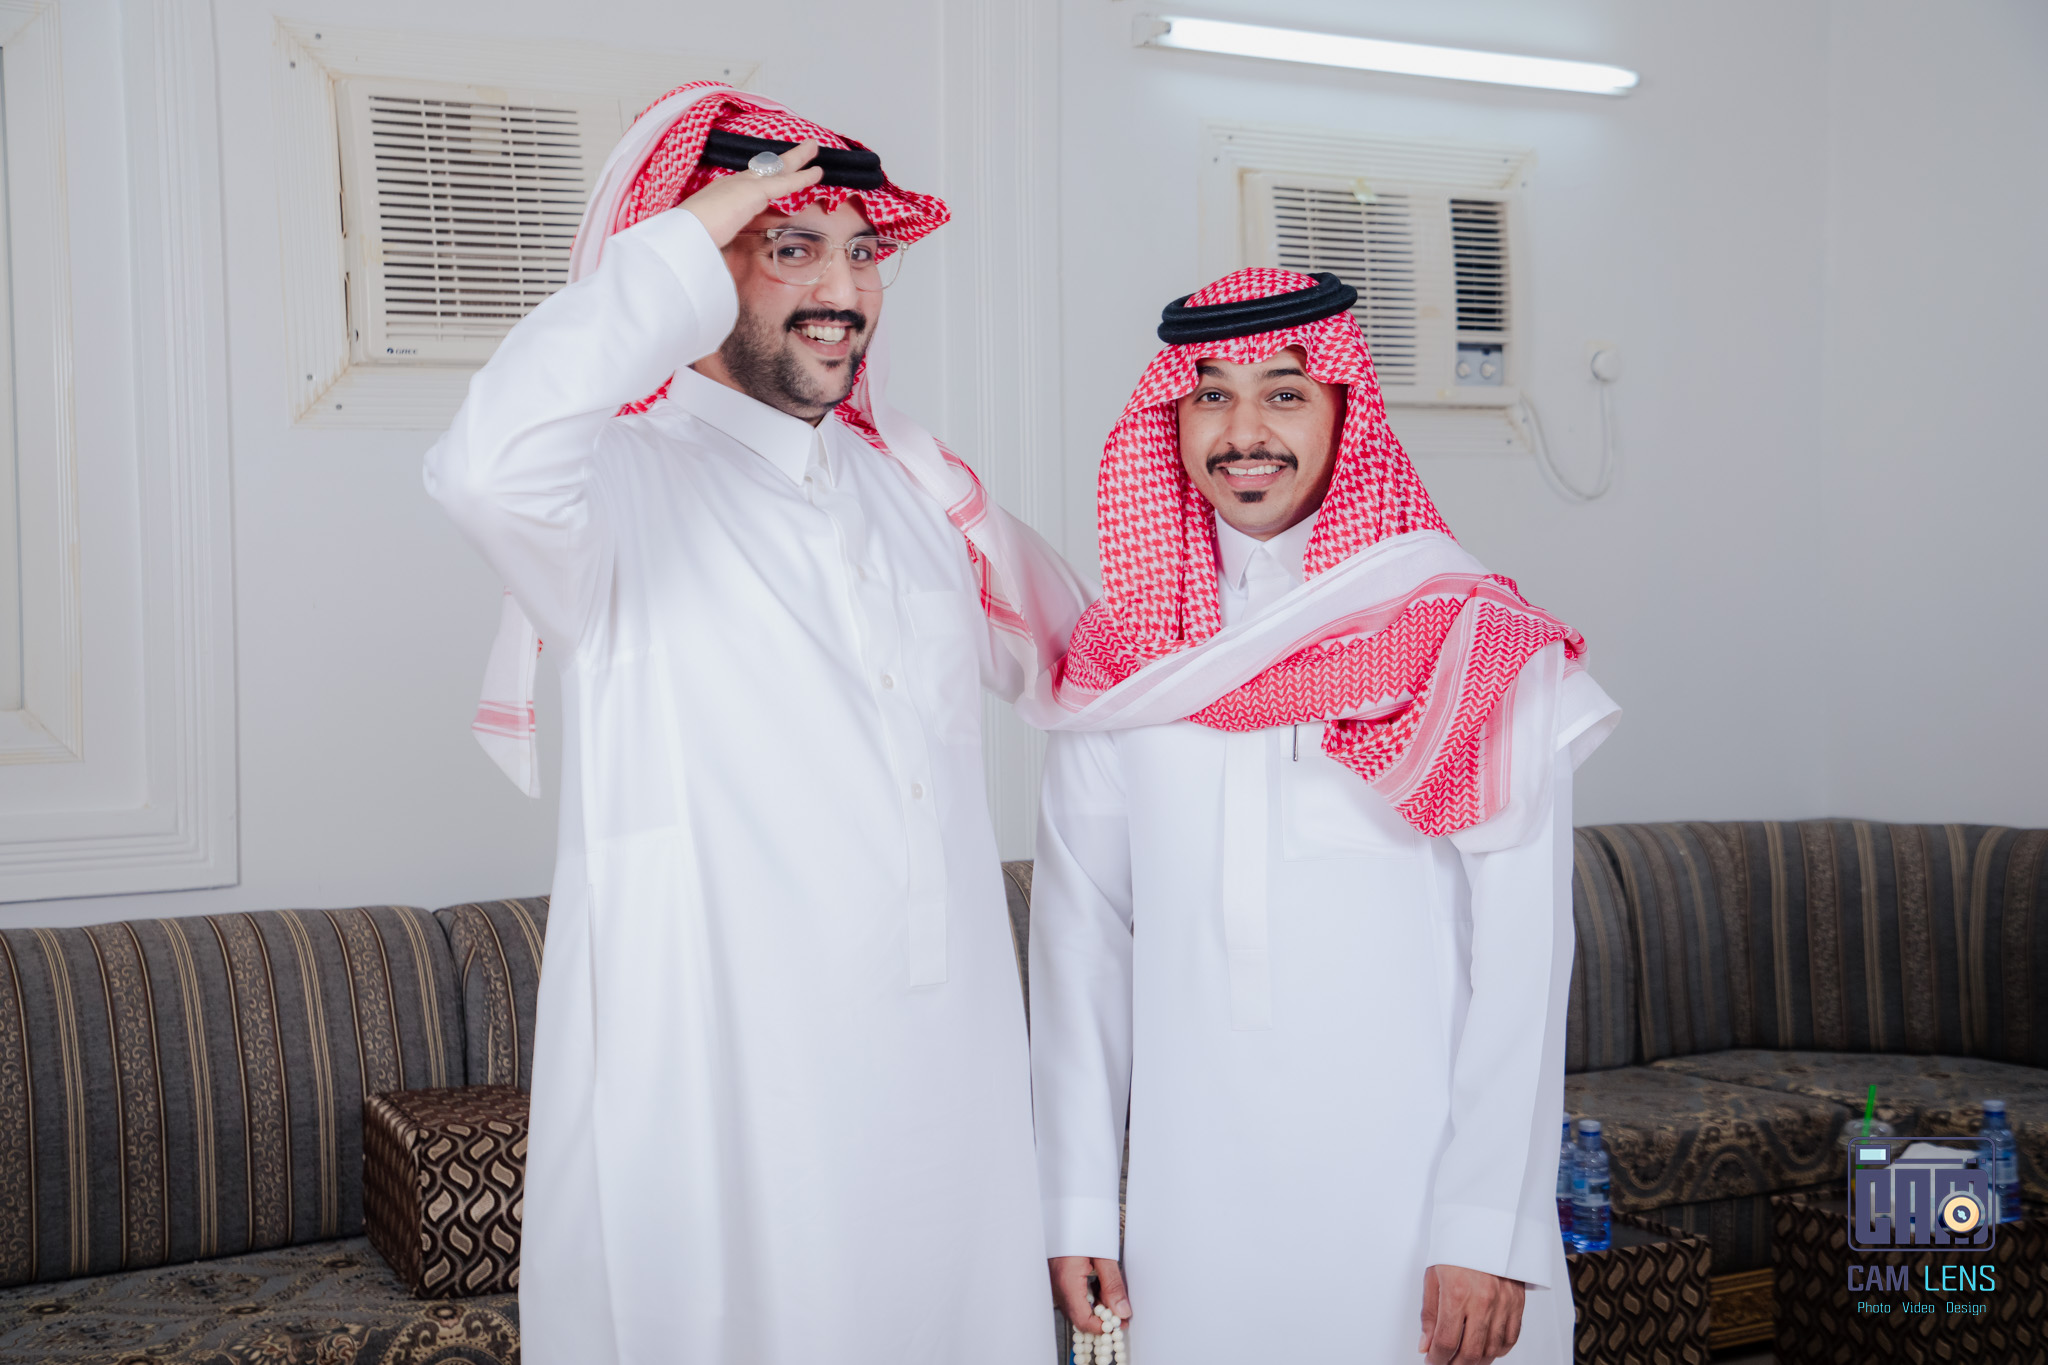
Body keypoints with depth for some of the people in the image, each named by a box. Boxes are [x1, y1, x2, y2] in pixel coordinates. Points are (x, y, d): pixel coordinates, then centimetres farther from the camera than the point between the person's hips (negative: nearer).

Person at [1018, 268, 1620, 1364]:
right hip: (1193, 1196, 2)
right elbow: (1079, 929, 4)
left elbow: (1520, 947, -7)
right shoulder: (1120, 657, 3)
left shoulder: (1472, 645, -5)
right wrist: (1076, 1202, 2)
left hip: (1410, 1191, -2)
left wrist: (1488, 1230, -11)